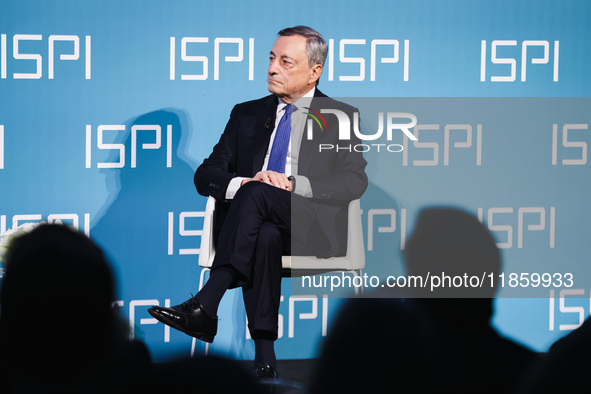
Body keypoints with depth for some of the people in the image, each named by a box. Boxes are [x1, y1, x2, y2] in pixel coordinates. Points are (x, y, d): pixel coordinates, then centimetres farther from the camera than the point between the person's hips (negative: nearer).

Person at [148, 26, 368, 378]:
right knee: (264, 237, -37)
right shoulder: (247, 114, 23)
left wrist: (293, 184, -15)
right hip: (259, 222, 2)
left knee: (256, 193, -34)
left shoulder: (340, 118, 13)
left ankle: (205, 306, -41)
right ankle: (264, 354, -44)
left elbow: (356, 181, -2)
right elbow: (205, 175, 16)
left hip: (313, 226, -2)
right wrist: (241, 183, -9)